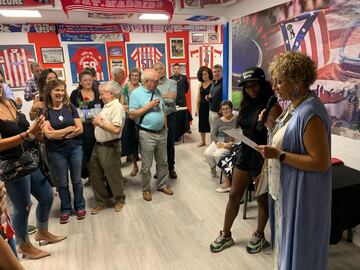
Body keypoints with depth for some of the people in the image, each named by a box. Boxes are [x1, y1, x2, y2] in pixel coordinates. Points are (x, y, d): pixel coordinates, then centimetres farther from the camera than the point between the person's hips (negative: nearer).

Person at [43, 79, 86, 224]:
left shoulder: (70, 107, 0)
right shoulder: (44, 110, -5)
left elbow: (80, 129, -6)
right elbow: (48, 134, -14)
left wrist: (59, 134, -12)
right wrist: (70, 128, -10)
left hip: (75, 148, 1)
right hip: (56, 152, -1)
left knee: (77, 181, 11)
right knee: (62, 183, 11)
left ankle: (80, 207, 28)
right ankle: (65, 209, 29)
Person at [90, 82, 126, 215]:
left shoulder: (117, 107, -16)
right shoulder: (106, 106, 13)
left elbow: (116, 129, -27)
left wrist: (100, 123, -17)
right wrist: (97, 122, 2)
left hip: (110, 147, -9)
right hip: (98, 145, 9)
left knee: (113, 175, 7)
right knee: (94, 174, 14)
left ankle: (119, 199, 30)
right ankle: (102, 201, 30)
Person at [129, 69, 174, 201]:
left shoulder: (157, 91, 8)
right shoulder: (136, 93, -10)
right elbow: (132, 115, -15)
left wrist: (165, 127, 11)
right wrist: (149, 106, -18)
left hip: (162, 132, 6)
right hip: (147, 134, -5)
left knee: (162, 162, 16)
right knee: (146, 165, 6)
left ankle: (162, 184, 33)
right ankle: (146, 189, 24)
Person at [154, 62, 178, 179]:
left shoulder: (172, 82, 2)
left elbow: (173, 97, -13)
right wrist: (166, 96, -9)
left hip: (169, 116, -1)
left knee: (170, 144, 8)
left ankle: (171, 168, 22)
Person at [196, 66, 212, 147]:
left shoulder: (213, 83, -6)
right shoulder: (200, 84, 9)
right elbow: (198, 97, 11)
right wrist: (197, 109, 11)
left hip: (210, 106, -5)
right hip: (202, 106, 5)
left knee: (211, 124, 2)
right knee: (202, 124, 12)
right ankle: (203, 141, 27)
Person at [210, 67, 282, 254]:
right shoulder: (246, 104, 7)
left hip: (262, 157, -6)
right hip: (244, 153, 6)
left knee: (262, 199, 13)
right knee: (234, 196, 12)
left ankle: (259, 236, 35)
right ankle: (225, 235, 28)